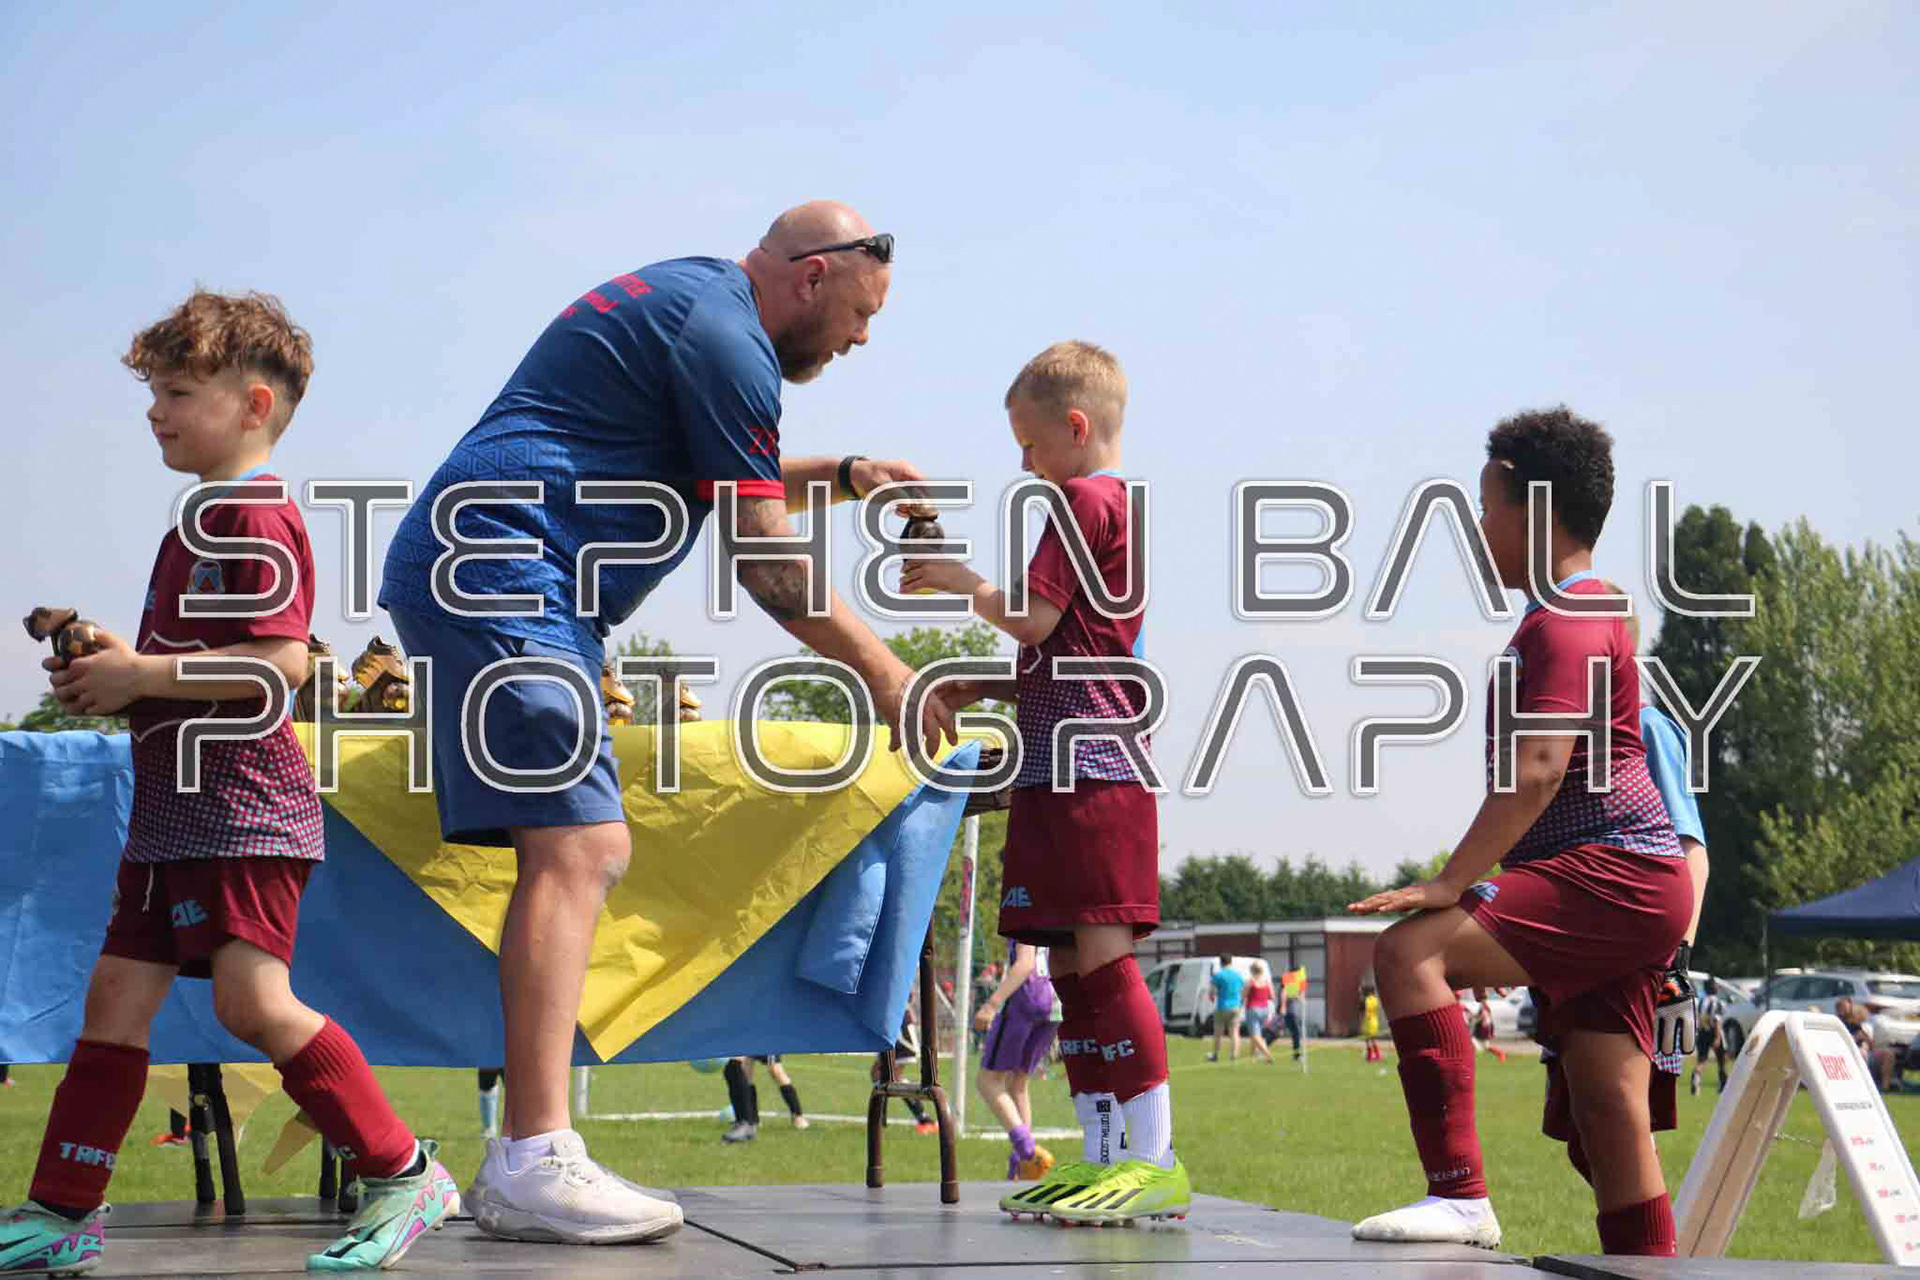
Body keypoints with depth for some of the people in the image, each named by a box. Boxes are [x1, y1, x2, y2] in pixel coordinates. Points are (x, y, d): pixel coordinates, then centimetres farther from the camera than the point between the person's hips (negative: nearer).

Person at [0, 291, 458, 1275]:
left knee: (252, 999, -18)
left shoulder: (258, 517, -11)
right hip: (172, 812, 10)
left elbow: (281, 660, -22)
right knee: (117, 998, 8)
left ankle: (401, 1174, -8)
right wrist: (109, 673, 11)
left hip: (245, 809, -10)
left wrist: (142, 674, -17)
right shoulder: (199, 521, 20)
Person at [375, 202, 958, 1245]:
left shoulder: (687, 297, 22)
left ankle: (529, 1158, 5)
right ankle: (532, 1164, -25)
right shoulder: (728, 337, -10)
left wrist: (845, 477, 27)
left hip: (462, 578, 11)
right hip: (504, 581, -11)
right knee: (577, 849, -18)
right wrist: (882, 675, -2)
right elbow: (766, 562, -10)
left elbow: (719, 483, 38)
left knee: (579, 851, 7)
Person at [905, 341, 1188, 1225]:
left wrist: (964, 584, 3)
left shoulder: (1084, 500, -5)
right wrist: (985, 688, 20)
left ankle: (1156, 1158, -17)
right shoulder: (1112, 505, 26)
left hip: (1090, 767, -11)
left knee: (1102, 954, -15)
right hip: (1061, 771, 11)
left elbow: (1034, 618, -13)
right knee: (1073, 967, 8)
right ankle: (1099, 1155, 9)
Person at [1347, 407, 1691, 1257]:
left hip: (1611, 878, -11)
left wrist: (1453, 882, -24)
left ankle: (1460, 1194, -27)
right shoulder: (1579, 616, 23)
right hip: (1625, 895, 11)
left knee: (1410, 951, -22)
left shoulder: (1565, 621, -10)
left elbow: (1538, 771, -22)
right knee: (1610, 1116, 8)